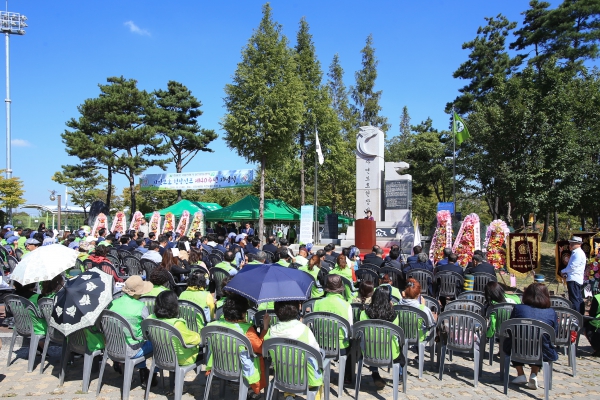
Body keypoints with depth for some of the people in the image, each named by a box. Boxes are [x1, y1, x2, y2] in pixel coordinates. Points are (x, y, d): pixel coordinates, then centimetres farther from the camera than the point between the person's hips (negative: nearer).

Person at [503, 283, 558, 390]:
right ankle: (534, 374, 22)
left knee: (508, 342, 33)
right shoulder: (551, 313, -1)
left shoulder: (518, 308, -2)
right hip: (542, 354, 1)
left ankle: (521, 375, 25)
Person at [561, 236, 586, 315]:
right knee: (578, 300, 15)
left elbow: (573, 266, -20)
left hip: (574, 280, -11)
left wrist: (563, 271, -4)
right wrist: (566, 273, 7)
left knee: (574, 300, -11)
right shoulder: (575, 253, 19)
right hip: (574, 279, 11)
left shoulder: (579, 253, -14)